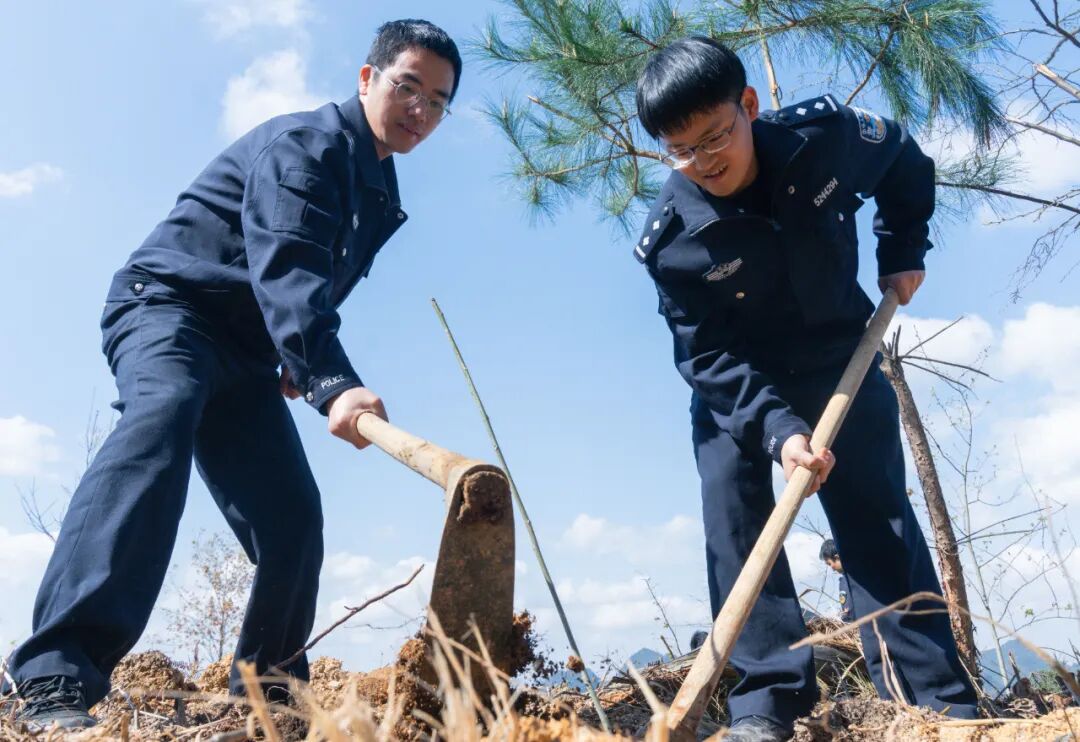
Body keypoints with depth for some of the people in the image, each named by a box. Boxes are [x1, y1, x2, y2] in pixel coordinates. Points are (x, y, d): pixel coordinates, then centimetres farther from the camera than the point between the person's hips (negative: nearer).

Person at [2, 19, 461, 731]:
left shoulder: (378, 189, 15)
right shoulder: (304, 141, -13)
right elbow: (286, 266, -30)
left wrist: (297, 360, 10)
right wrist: (332, 379, -44)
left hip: (244, 350, 8)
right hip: (168, 305, -8)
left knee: (292, 514, -2)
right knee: (159, 422, -38)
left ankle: (267, 696, 10)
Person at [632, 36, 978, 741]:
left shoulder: (827, 134, -19)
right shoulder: (670, 240, -25)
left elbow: (907, 165, 4)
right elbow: (709, 359, -23)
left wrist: (903, 253, -1)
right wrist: (776, 428, -35)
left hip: (841, 364, 1)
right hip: (734, 389, 0)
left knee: (878, 522, -1)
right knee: (733, 518, -13)